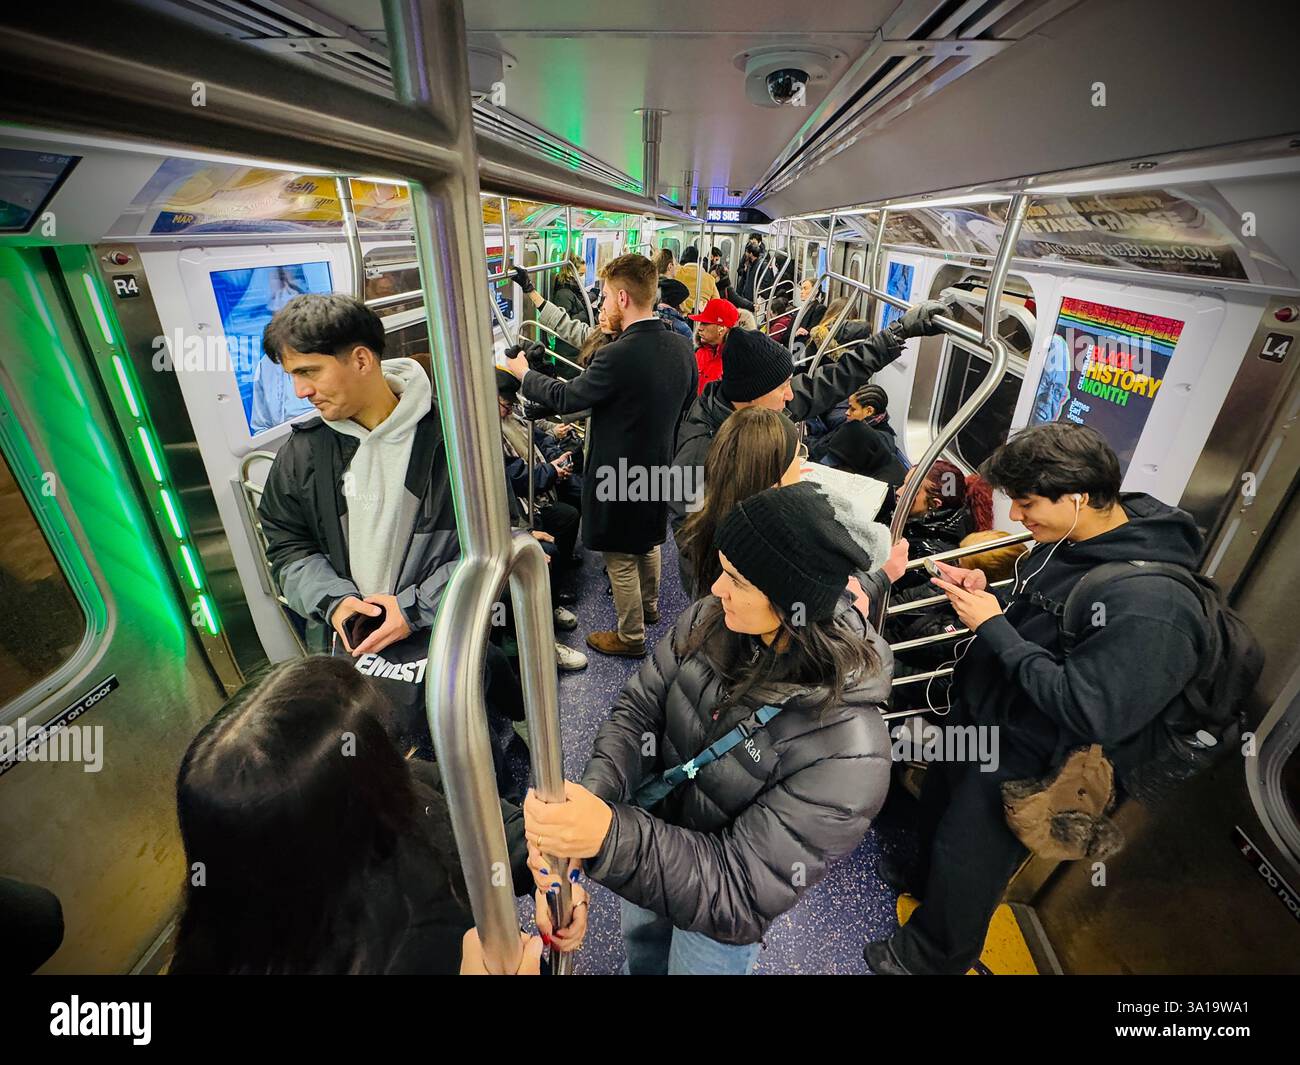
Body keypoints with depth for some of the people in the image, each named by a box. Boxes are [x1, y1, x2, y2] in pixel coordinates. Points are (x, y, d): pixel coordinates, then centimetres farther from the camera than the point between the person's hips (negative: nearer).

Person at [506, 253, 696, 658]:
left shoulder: (618, 356, -27)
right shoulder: (682, 346, -4)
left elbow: (566, 398, -16)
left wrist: (523, 373, 1)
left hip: (620, 476, -8)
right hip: (659, 468, 8)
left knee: (621, 559, 10)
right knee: (648, 542, 27)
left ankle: (631, 636, 27)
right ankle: (649, 604, 50)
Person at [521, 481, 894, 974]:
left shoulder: (846, 753, -37)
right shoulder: (711, 620, -22)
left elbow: (742, 895, -33)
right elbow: (639, 711, -15)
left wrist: (610, 836, -46)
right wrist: (592, 798, -33)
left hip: (718, 899, -4)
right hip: (651, 831, 5)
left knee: (690, 961, 28)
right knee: (641, 940, 34)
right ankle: (641, 966, 68)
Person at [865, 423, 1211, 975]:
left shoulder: (1152, 605, -33)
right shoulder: (1068, 540, -7)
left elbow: (1088, 713, -33)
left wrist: (992, 626, -29)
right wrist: (985, 593, -10)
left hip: (1021, 761, -7)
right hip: (975, 713, 8)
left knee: (967, 863, 15)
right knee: (937, 804, 29)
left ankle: (928, 957, 45)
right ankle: (925, 879, 61)